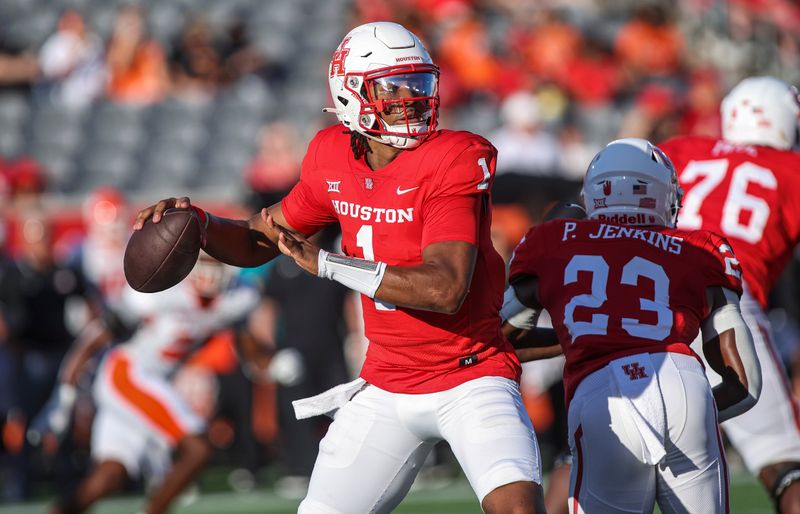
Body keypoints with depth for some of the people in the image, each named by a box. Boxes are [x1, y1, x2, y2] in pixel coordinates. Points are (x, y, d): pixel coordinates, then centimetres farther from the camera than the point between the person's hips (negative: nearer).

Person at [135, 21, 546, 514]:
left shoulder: (454, 161, -18)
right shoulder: (334, 162, 0)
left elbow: (445, 289, -29)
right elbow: (259, 243, 16)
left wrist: (325, 263, -25)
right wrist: (195, 223, -6)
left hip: (469, 376, -5)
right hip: (387, 385, 5)